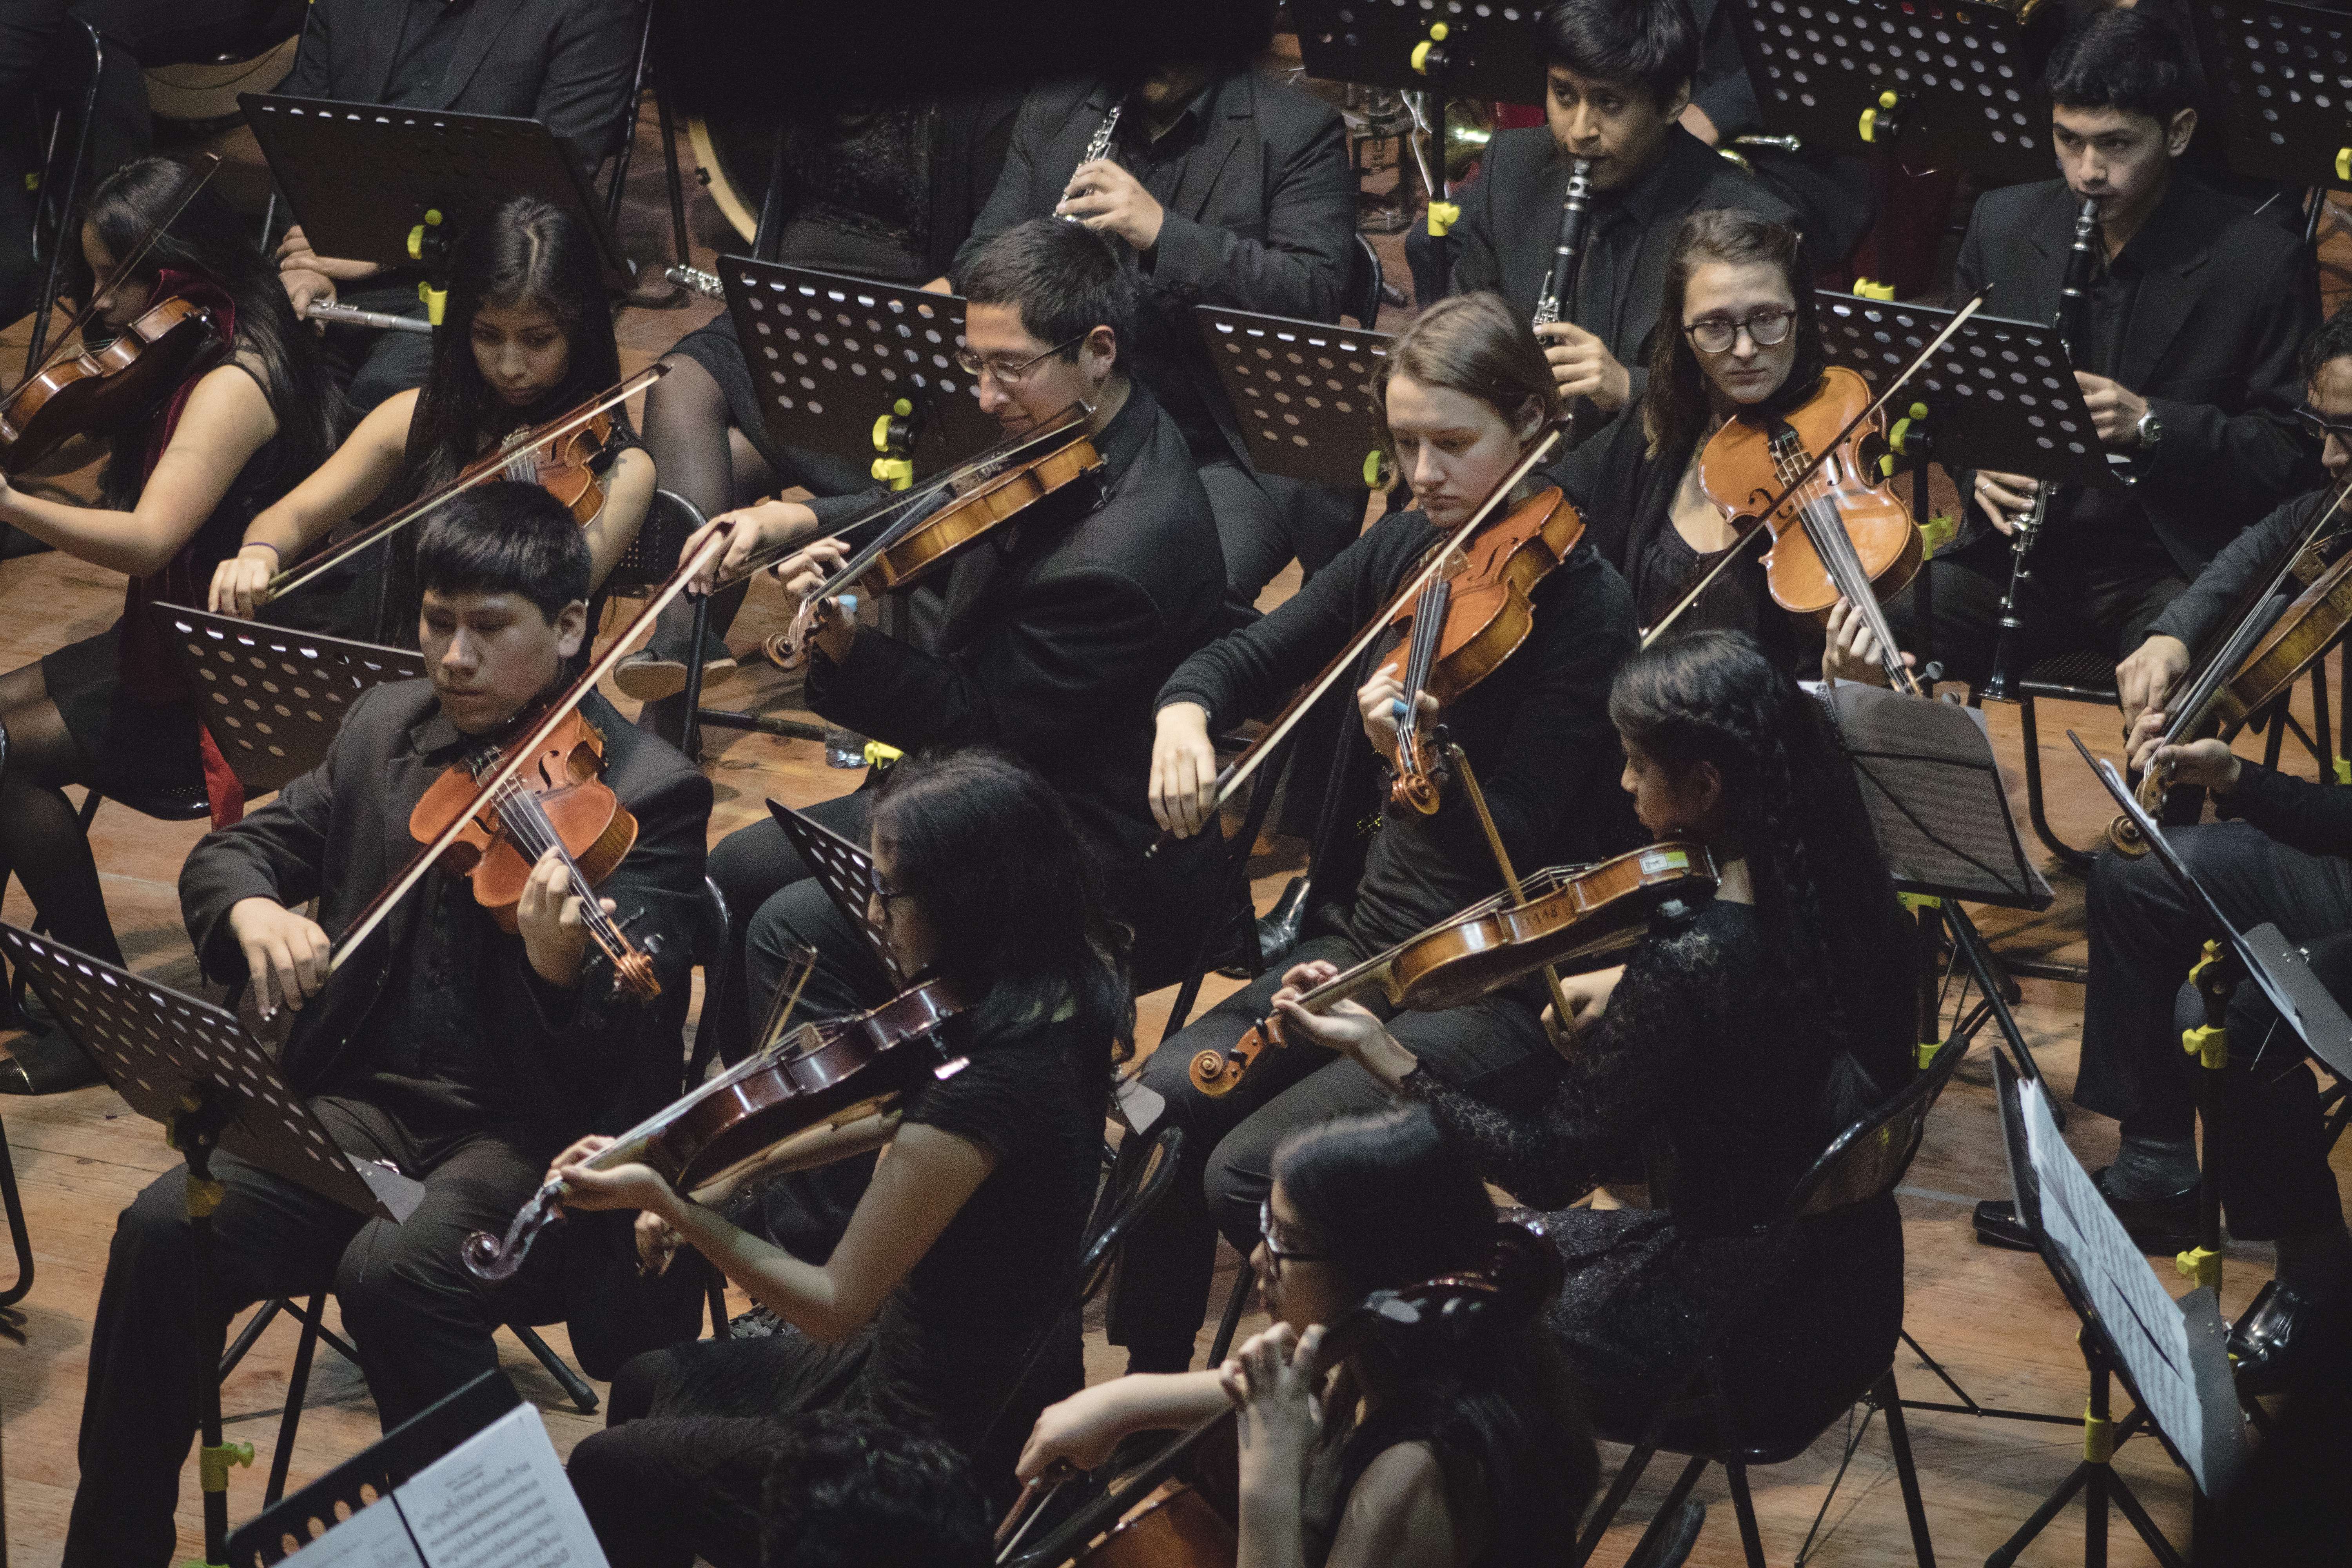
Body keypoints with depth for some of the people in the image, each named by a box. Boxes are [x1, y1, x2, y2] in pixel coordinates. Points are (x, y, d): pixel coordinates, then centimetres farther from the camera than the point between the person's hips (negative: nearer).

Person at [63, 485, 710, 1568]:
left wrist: (564, 966, -42)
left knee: (395, 1270, -34)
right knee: (163, 1233, -18)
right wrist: (253, 910, -11)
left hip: (537, 1135, -5)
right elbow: (234, 850, 14)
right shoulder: (388, 729, 10)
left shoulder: (645, 792, -9)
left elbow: (632, 1042, -18)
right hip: (371, 1103, 6)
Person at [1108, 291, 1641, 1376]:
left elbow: (1513, 844, -20)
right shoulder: (1404, 550, 6)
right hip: (1361, 942, 7)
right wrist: (1185, 715, -12)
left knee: (1251, 1169, -23)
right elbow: (1249, 661, 12)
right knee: (1158, 1110, -15)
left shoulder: (1585, 604, -14)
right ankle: (1151, 1393, 2)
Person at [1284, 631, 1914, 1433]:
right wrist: (1625, 992, 4)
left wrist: (1381, 1051, -13)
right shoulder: (1840, 884, -5)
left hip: (1755, 1336, -8)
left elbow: (1548, 1167, -19)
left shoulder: (1689, 963, -28)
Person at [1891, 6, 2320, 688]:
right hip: (2020, 548, 4)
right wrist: (1976, 462, -6)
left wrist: (2151, 424, -20)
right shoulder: (2002, 224, 6)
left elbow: (2292, 452, -5)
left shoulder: (2262, 263, -7)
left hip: (2174, 562, -4)